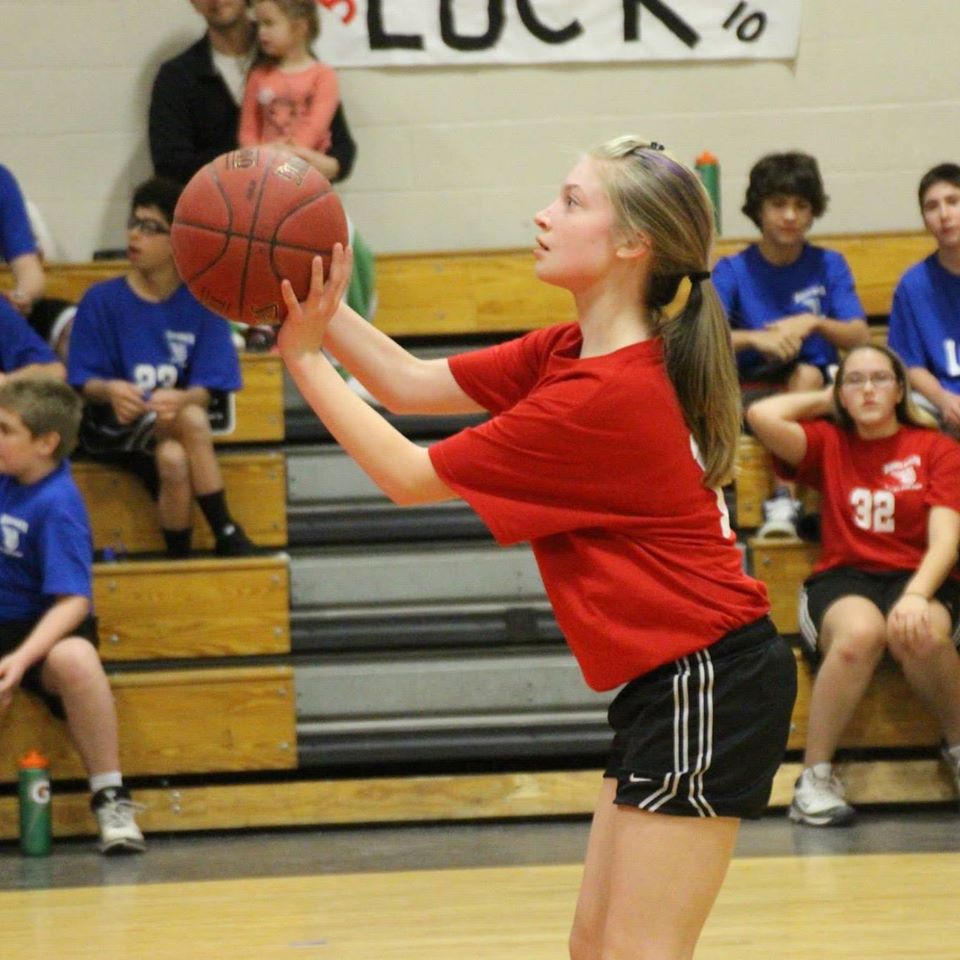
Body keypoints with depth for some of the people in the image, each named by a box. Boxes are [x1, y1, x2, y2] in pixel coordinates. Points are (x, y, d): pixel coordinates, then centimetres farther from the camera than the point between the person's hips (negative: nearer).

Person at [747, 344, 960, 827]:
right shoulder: (829, 444, 14)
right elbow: (761, 415, -4)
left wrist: (916, 596, -25)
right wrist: (823, 401, 14)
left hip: (919, 578, 0)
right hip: (842, 581, 0)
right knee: (860, 631, -38)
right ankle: (815, 777, -30)